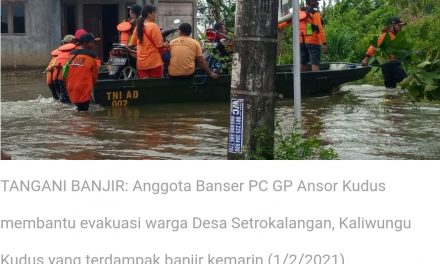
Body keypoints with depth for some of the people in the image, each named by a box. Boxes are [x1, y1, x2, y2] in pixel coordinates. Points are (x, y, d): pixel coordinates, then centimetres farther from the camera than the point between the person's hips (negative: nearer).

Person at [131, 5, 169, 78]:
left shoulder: (138, 26, 7)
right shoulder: (153, 26, -13)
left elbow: (133, 42, 18)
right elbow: (159, 45, -14)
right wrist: (165, 45, 5)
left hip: (141, 62, 6)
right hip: (154, 61, -6)